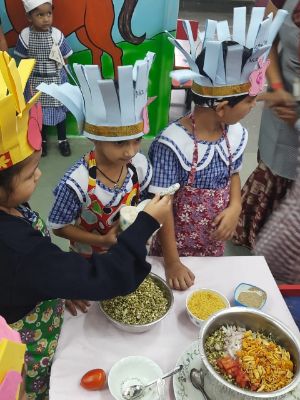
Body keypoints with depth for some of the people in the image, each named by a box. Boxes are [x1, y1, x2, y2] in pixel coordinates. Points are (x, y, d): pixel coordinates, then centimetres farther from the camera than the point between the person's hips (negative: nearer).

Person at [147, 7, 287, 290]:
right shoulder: (173, 143, -28)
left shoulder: (236, 134, -9)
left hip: (214, 242, 5)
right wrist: (172, 262, -18)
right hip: (177, 243, -5)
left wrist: (235, 207, -10)